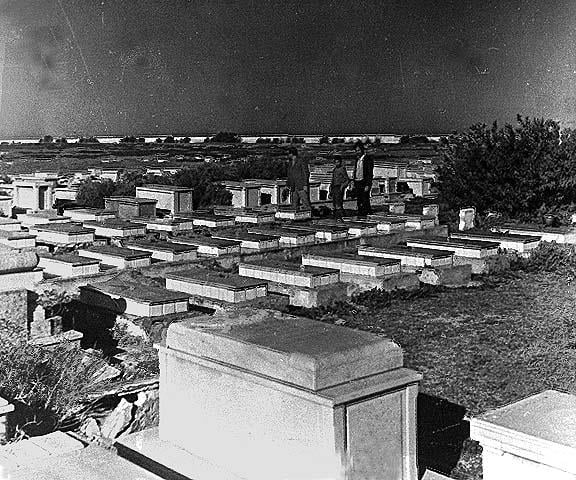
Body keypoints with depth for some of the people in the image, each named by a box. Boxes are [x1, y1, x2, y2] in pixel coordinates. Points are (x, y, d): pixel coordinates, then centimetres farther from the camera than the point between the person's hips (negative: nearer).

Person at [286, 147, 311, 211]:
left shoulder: (301, 160, -2)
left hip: (302, 187, -7)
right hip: (294, 188, 7)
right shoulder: (291, 163, 19)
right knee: (294, 207, 4)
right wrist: (288, 185, 17)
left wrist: (305, 185, -13)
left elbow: (306, 173, -7)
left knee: (306, 206, -12)